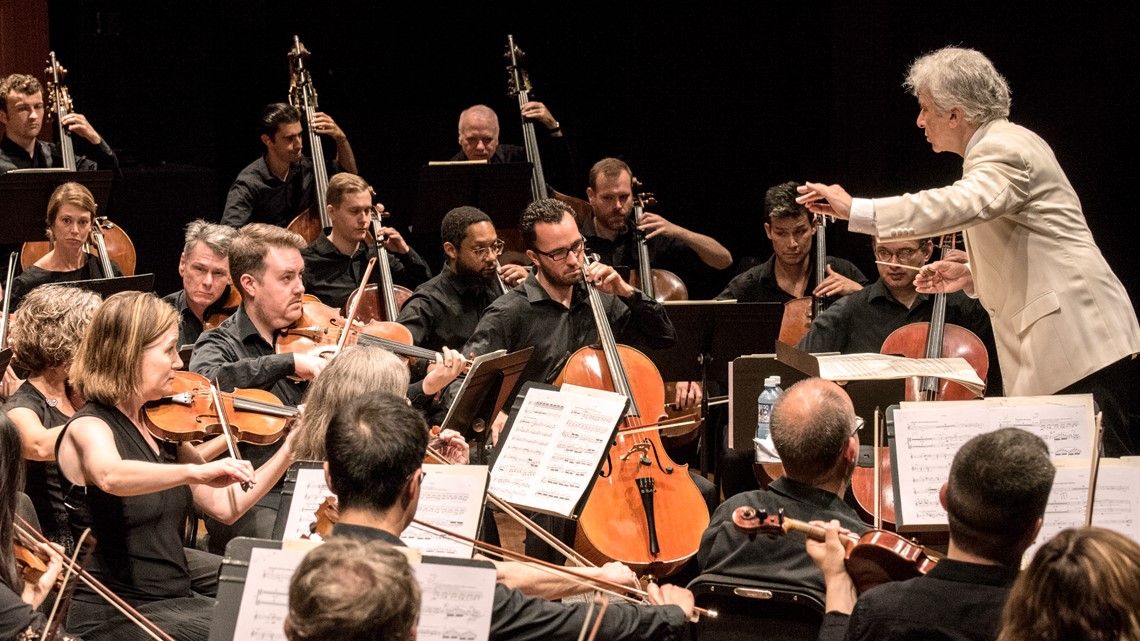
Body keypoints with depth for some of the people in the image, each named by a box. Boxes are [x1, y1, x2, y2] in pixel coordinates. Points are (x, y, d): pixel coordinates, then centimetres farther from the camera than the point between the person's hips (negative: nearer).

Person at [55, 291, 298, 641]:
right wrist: (197, 471, -51)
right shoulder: (89, 427, -14)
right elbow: (110, 476, -39)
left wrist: (292, 447, 4)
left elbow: (225, 506, 10)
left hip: (176, 595, 8)